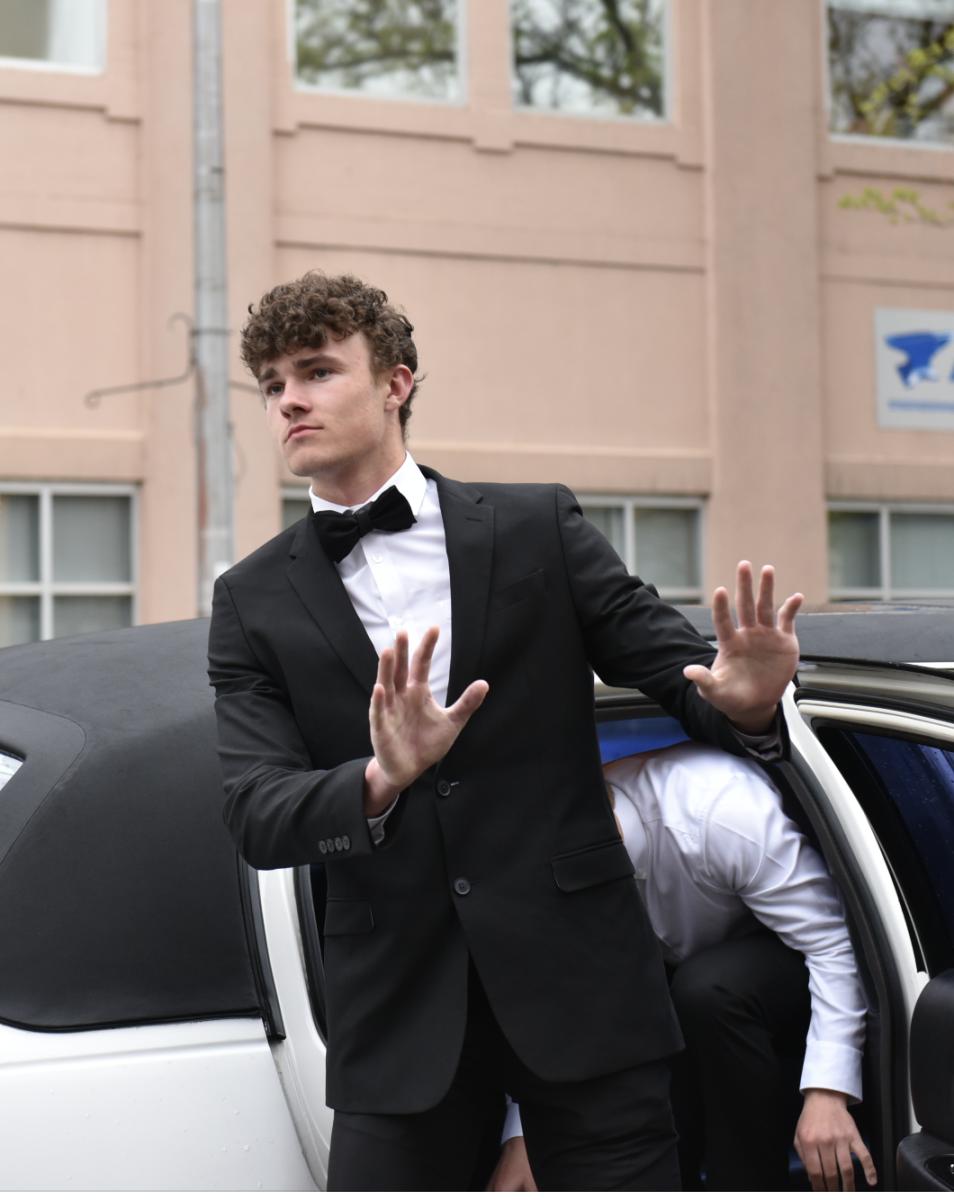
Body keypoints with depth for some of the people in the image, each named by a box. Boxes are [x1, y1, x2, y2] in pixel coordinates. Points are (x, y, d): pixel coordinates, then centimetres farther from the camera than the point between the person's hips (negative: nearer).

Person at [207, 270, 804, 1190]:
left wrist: (745, 703, -21)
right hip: (398, 1006, 1)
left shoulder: (537, 526, 4)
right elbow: (254, 814, -5)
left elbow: (675, 662, 2)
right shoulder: (254, 602, 6)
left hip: (577, 981, -1)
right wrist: (380, 782, -25)